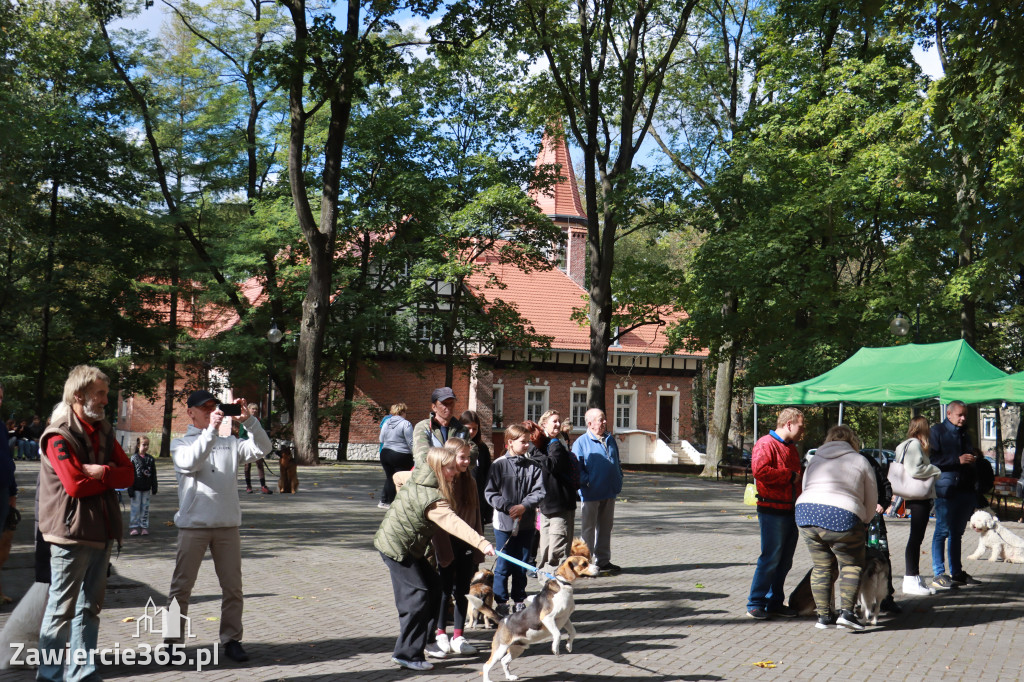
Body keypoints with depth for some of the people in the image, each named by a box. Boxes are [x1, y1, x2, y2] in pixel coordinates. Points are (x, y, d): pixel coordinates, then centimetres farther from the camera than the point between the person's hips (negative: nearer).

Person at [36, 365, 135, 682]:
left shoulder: (104, 433, 14)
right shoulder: (59, 436, -10)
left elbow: (128, 474, 5)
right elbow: (76, 485, -20)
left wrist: (100, 472, -12)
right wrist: (108, 477, -5)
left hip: (101, 532, 8)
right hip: (72, 533, -8)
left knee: (90, 607, 13)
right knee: (61, 608, -2)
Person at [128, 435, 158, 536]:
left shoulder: (150, 459, 6)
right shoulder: (134, 458, -4)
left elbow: (154, 474, 11)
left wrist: (154, 487, 7)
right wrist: (130, 489, -9)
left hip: (146, 488, 3)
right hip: (136, 488, -3)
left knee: (145, 508, 7)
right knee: (135, 507, 0)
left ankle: (144, 527, 13)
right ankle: (134, 527, 8)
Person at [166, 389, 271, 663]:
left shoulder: (230, 443, 12)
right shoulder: (180, 443, 5)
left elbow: (262, 448, 0)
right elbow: (190, 462, -16)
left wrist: (248, 420, -12)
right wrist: (212, 429, -21)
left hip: (227, 525, 3)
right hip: (193, 524, -3)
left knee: (233, 586, 6)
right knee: (181, 586, 2)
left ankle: (231, 640, 15)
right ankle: (173, 641, 12)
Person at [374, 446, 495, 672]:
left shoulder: (417, 477, 2)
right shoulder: (433, 499, -27)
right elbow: (454, 524, -40)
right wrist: (482, 543, -49)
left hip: (409, 547, 10)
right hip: (397, 548, -10)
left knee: (433, 586, 14)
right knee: (417, 597, -10)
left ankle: (419, 640, 22)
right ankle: (406, 654, -4)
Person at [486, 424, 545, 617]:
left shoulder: (532, 466, 2)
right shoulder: (498, 465, -5)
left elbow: (539, 491, -1)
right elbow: (490, 493, -6)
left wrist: (524, 506, -15)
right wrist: (508, 507, -15)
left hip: (526, 524, 3)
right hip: (504, 523, -2)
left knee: (521, 566, 11)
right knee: (503, 566, 1)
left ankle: (519, 601, 24)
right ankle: (501, 603, 12)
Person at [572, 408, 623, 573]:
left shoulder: (610, 440, 13)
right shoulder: (581, 442, -8)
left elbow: (617, 463, 21)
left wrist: (618, 481, 10)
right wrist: (587, 482, -18)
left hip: (609, 493, 7)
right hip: (590, 494, -6)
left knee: (606, 528, 14)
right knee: (588, 528, 1)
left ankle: (603, 560, 23)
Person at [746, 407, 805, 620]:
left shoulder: (792, 448, 21)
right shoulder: (766, 444, -9)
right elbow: (759, 470, -25)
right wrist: (790, 475, -16)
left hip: (790, 512, 9)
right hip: (772, 512, -9)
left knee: (785, 560, 11)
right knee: (770, 558, -8)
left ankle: (775, 602, 21)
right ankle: (756, 604, 1)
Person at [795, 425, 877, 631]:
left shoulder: (814, 461, 25)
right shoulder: (860, 461, 14)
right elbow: (871, 500, 15)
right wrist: (863, 524, 31)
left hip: (805, 513, 4)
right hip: (842, 519, -4)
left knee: (821, 566, 16)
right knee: (852, 565, 13)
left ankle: (823, 615, 17)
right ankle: (846, 611, 1)